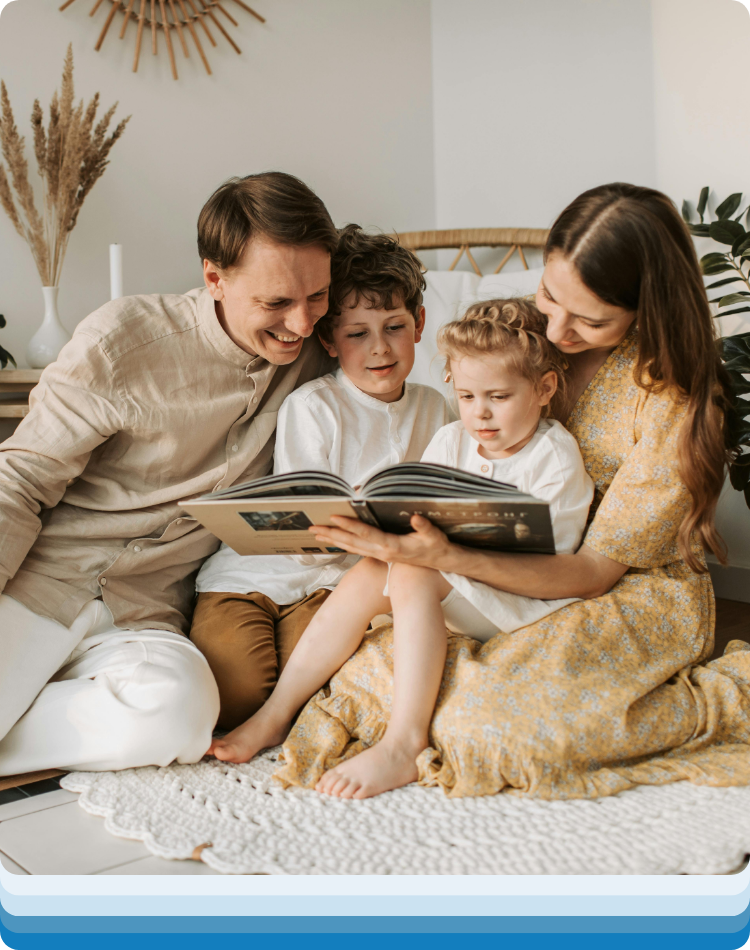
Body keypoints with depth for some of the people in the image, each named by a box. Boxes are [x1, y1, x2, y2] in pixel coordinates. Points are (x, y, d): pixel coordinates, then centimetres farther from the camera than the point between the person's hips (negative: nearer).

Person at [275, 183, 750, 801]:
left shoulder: (674, 400, -19)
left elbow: (595, 571, -21)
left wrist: (446, 558, -34)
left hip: (637, 599, -3)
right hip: (519, 573, 3)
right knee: (374, 666, -25)